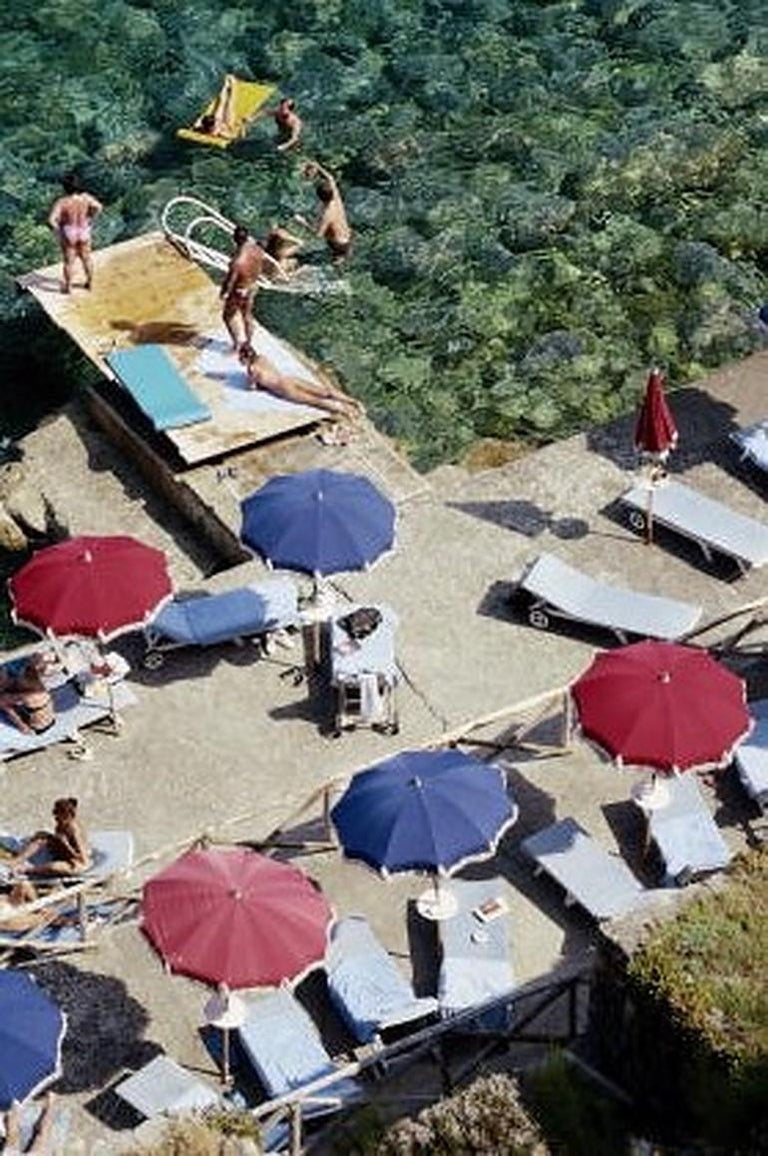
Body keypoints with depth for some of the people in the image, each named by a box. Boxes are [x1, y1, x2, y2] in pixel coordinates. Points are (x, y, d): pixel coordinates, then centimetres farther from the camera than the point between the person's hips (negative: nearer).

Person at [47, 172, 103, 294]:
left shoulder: (62, 202, -27)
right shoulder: (85, 197, -18)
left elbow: (52, 219, -31)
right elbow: (98, 207, -9)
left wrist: (58, 230, -13)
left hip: (68, 234, -3)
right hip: (84, 232, 3)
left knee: (69, 261, 15)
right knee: (86, 258, 23)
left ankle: (68, 287, 30)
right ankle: (90, 282, 39)